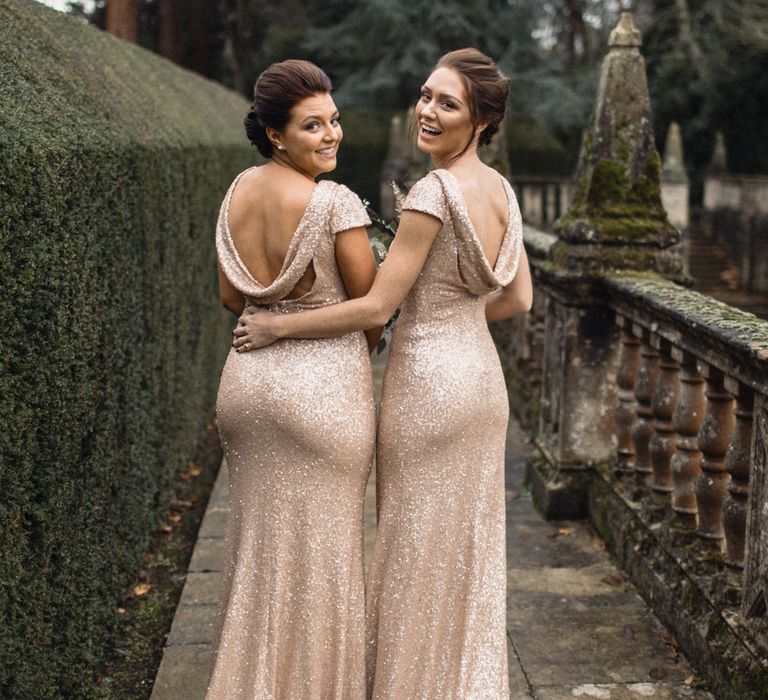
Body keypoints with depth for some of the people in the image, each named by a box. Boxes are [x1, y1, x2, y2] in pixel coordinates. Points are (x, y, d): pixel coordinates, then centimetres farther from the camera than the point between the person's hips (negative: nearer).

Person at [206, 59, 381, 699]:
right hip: (325, 386, -6)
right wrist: (358, 350, 10)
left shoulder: (239, 191, 2)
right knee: (320, 546, 8)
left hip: (248, 380, 7)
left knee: (258, 534, 20)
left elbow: (232, 297, 9)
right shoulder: (338, 203, -18)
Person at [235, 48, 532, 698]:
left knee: (418, 552, 6)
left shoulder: (434, 191, -19)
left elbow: (375, 307, -19)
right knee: (471, 547, 17)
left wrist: (277, 325, -11)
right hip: (481, 378, 8)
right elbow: (518, 300, 12)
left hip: (427, 382, -8)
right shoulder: (500, 189, 6)